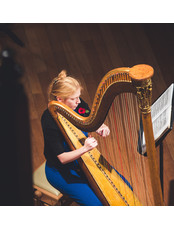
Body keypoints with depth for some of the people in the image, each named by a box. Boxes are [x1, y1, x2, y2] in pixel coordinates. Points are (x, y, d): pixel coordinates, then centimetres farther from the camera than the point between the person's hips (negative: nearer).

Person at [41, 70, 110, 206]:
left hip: (83, 160, 7)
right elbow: (62, 158, -26)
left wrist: (102, 128, -20)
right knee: (97, 204, -19)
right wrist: (84, 148, -42)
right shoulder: (49, 118, -27)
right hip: (61, 171, -6)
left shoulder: (79, 105, -10)